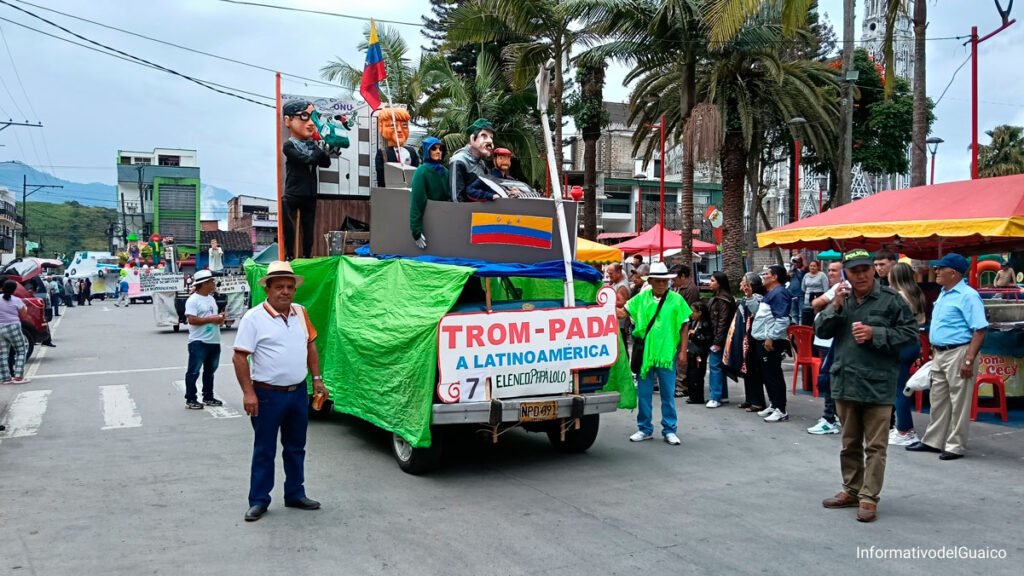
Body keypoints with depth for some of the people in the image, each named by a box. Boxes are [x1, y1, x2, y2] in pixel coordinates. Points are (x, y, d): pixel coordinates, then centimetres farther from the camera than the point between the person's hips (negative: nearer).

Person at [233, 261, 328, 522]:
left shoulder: (301, 312, 6)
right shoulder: (254, 317, -12)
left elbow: (310, 346, 15)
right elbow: (239, 357, -13)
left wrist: (317, 379, 10)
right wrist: (248, 392, -18)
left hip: (298, 392, 6)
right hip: (268, 394, -5)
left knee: (296, 448, 16)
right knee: (264, 451, 4)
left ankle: (295, 495, 29)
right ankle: (258, 501, 16)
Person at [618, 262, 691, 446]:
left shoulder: (676, 300, -4)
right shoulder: (641, 298, 2)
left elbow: (684, 327, -1)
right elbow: (623, 312, 1)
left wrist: (683, 351, -3)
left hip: (667, 353, -2)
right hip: (644, 352, 2)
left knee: (667, 394, 7)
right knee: (643, 394, 10)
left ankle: (669, 430, 18)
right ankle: (645, 429, 23)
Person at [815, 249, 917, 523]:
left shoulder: (890, 299, -6)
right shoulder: (842, 298, 9)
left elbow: (910, 333, -7)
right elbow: (820, 331, 5)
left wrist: (875, 333, -16)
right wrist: (835, 306, -9)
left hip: (878, 384, -5)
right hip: (845, 382, 5)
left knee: (875, 445, -1)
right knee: (850, 443, 16)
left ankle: (869, 497, 6)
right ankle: (851, 490, 28)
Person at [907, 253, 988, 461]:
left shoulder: (968, 296, -15)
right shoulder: (943, 294, 14)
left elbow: (980, 329, -19)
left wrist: (969, 360, -23)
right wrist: (934, 351, 17)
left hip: (958, 353, -9)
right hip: (940, 354, 9)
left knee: (958, 402, 0)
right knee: (938, 400, 16)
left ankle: (955, 446, 9)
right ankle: (933, 441, 25)